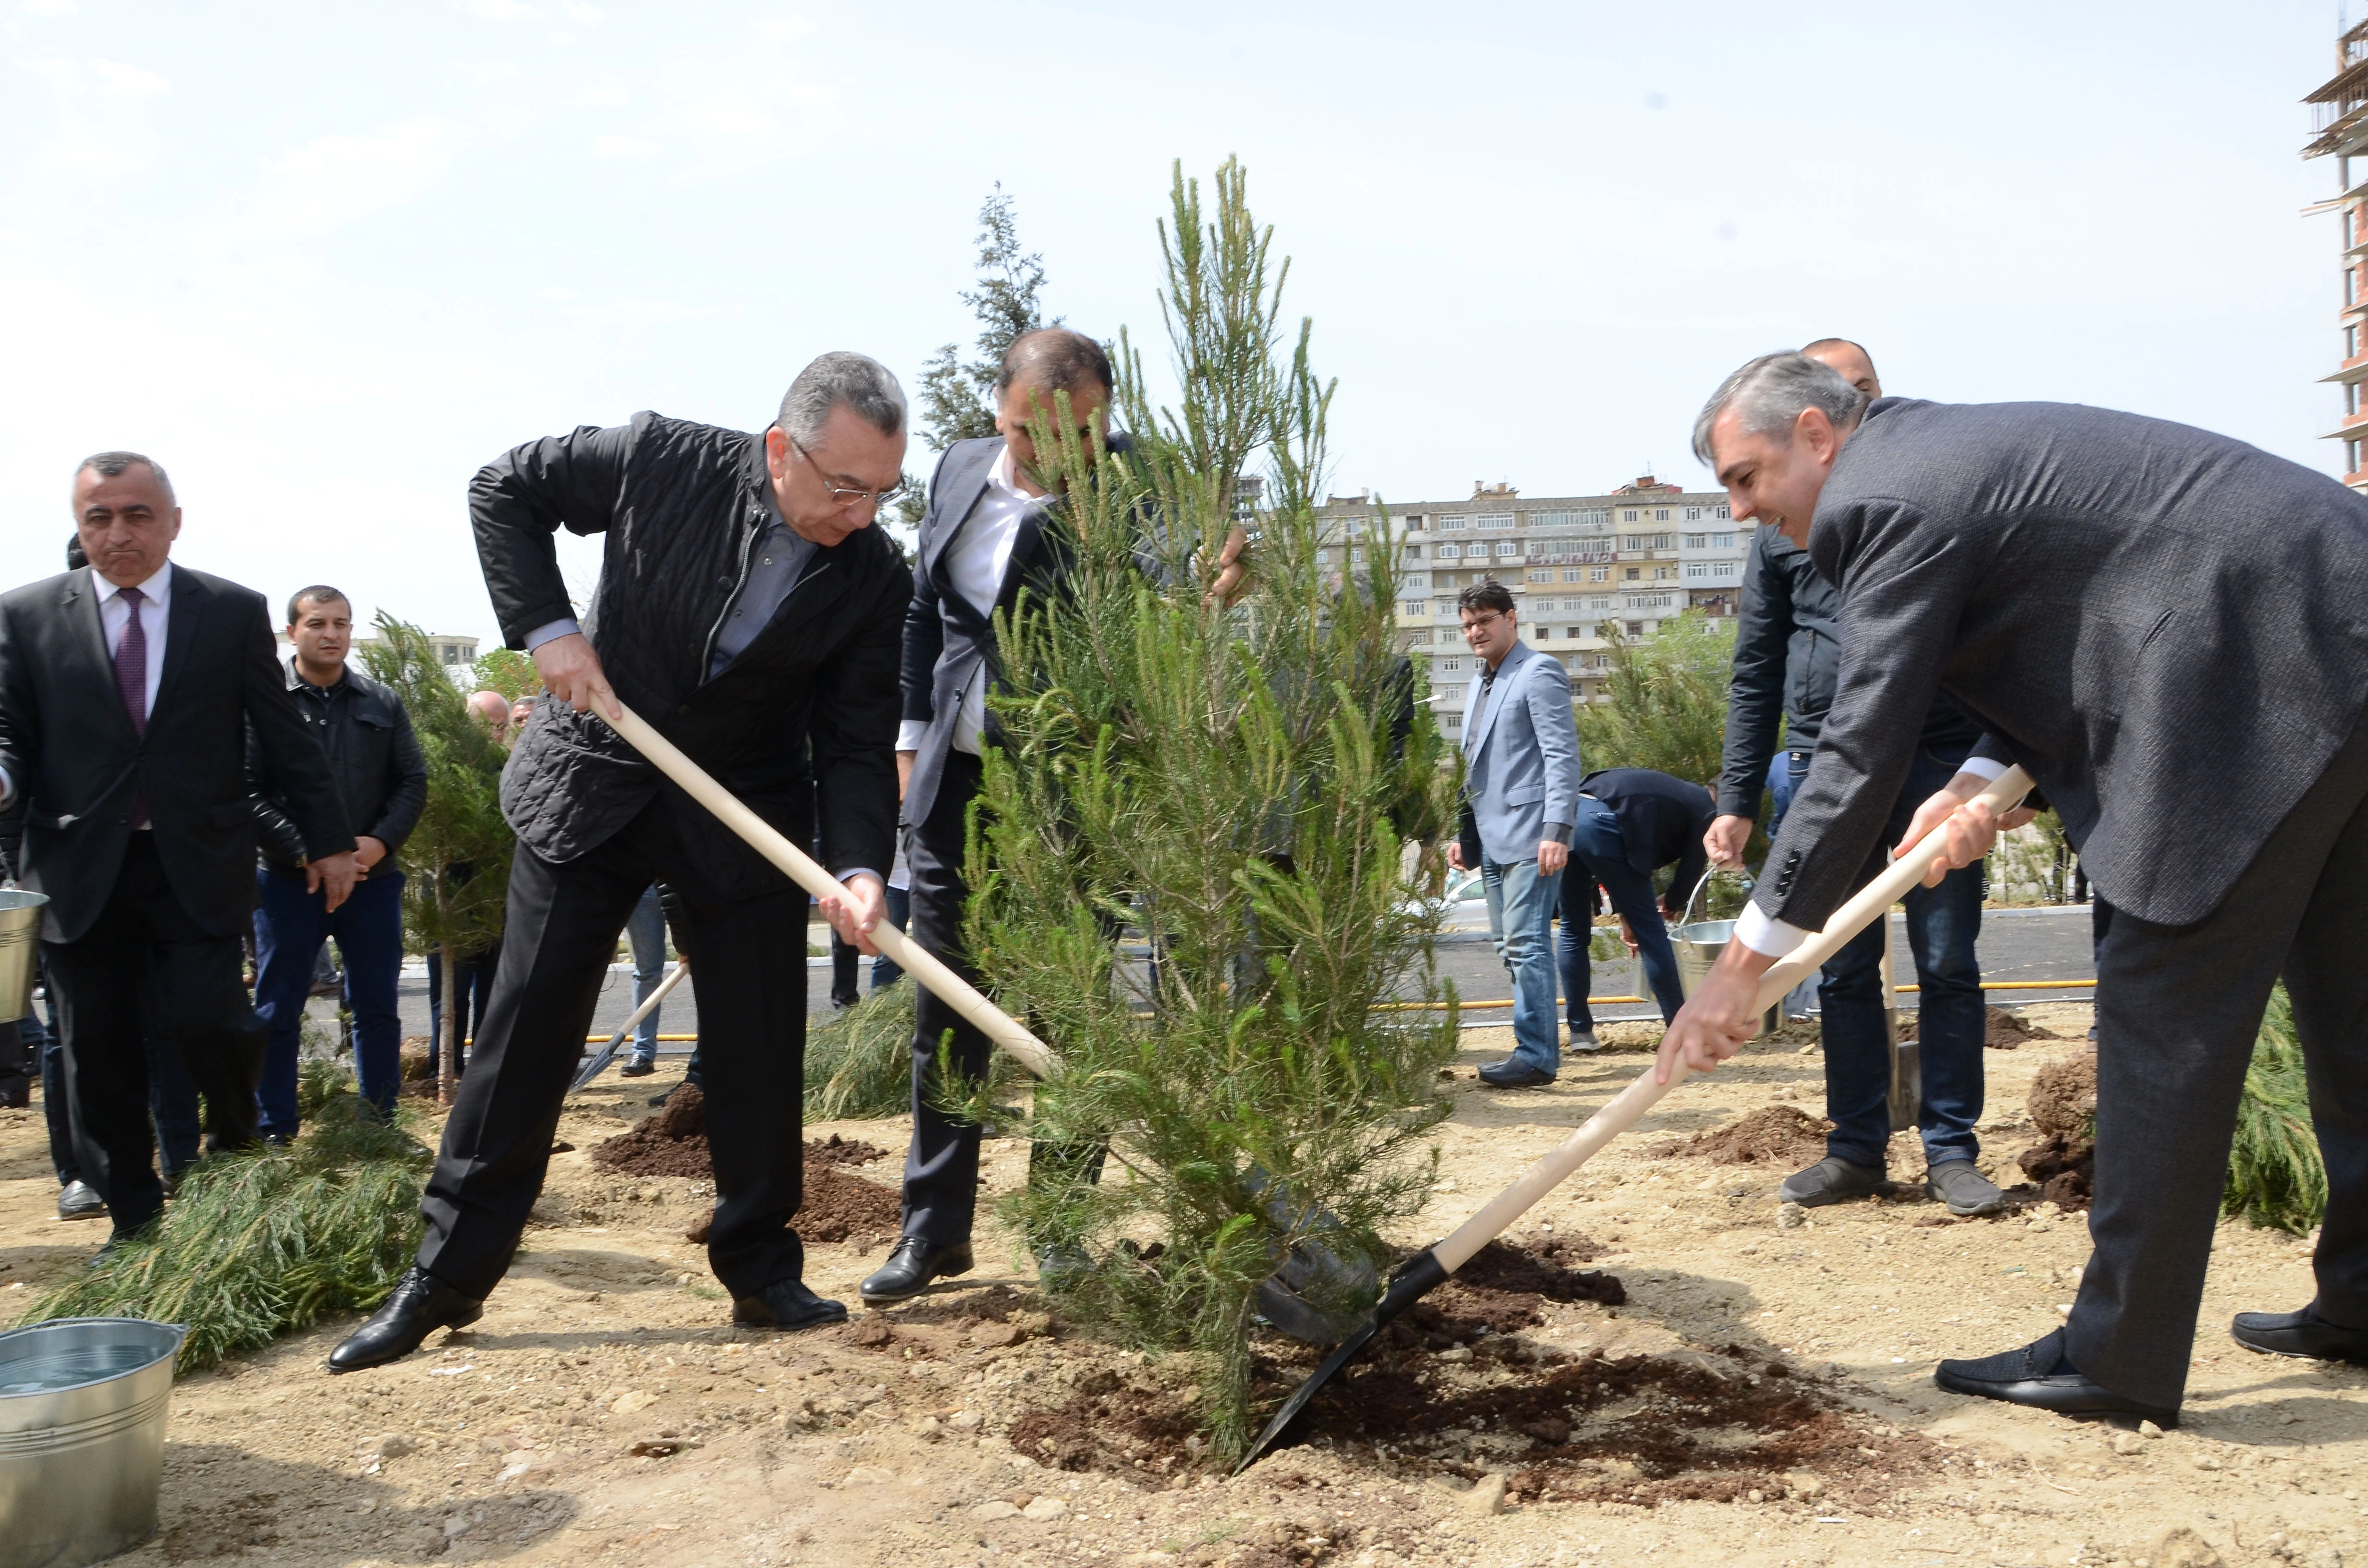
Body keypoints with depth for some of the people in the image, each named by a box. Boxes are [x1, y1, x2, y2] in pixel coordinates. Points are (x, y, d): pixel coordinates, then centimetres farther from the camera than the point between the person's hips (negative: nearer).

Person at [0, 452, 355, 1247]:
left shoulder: (235, 612, 3)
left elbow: (287, 737, 7)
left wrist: (329, 840, 8)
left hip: (198, 867, -1)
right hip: (81, 873, 2)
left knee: (207, 1021, -11)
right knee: (100, 1055, 5)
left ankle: (235, 1149, 21)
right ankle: (133, 1220, 20)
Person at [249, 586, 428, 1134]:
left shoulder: (383, 704, 9)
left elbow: (413, 781, 7)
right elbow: (249, 793, -8)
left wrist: (380, 842, -10)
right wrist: (304, 852, -18)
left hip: (374, 879, 3)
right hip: (288, 882, -3)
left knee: (377, 1007, 9)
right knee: (278, 1012, 4)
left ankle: (383, 1125, 19)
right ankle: (276, 1132, 14)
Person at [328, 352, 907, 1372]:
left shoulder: (872, 579, -11)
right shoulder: (664, 461, -15)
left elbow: (857, 744, -10)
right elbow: (502, 490, -1)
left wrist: (858, 867, -27)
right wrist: (545, 625, -13)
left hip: (744, 817, 1)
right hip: (591, 784, 0)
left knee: (759, 1052, 2)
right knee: (526, 1029, 3)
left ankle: (762, 1273, 19)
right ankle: (447, 1276, 15)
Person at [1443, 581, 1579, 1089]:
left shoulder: (1539, 673, -7)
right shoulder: (1481, 683, 20)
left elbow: (1563, 756, -13)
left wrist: (1557, 831, -21)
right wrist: (1463, 833, 19)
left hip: (1531, 837, -9)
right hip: (1493, 838, 9)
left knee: (1526, 944, -11)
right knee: (1510, 947, 11)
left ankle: (1536, 1056, -7)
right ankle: (1538, 1046, 19)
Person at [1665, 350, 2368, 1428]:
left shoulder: (1889, 504, -12)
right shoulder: (1948, 450, 19)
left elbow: (1861, 755, -15)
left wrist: (1744, 963, -11)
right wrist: (1984, 782, 2)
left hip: (2276, 681, -11)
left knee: (2164, 1006, -5)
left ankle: (2120, 1355, 3)